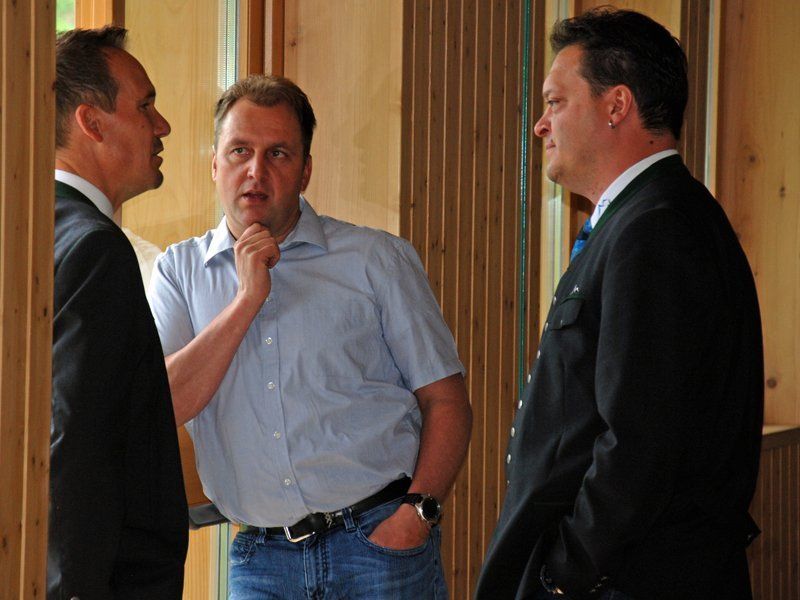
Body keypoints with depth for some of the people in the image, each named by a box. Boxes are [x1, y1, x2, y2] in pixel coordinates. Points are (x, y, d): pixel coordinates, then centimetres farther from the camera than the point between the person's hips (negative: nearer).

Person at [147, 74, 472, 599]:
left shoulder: (377, 259, 4)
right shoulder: (180, 272, 8)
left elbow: (446, 400, 2)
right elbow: (159, 409, -5)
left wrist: (418, 512, -12)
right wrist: (247, 299, -10)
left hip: (380, 542, -1)